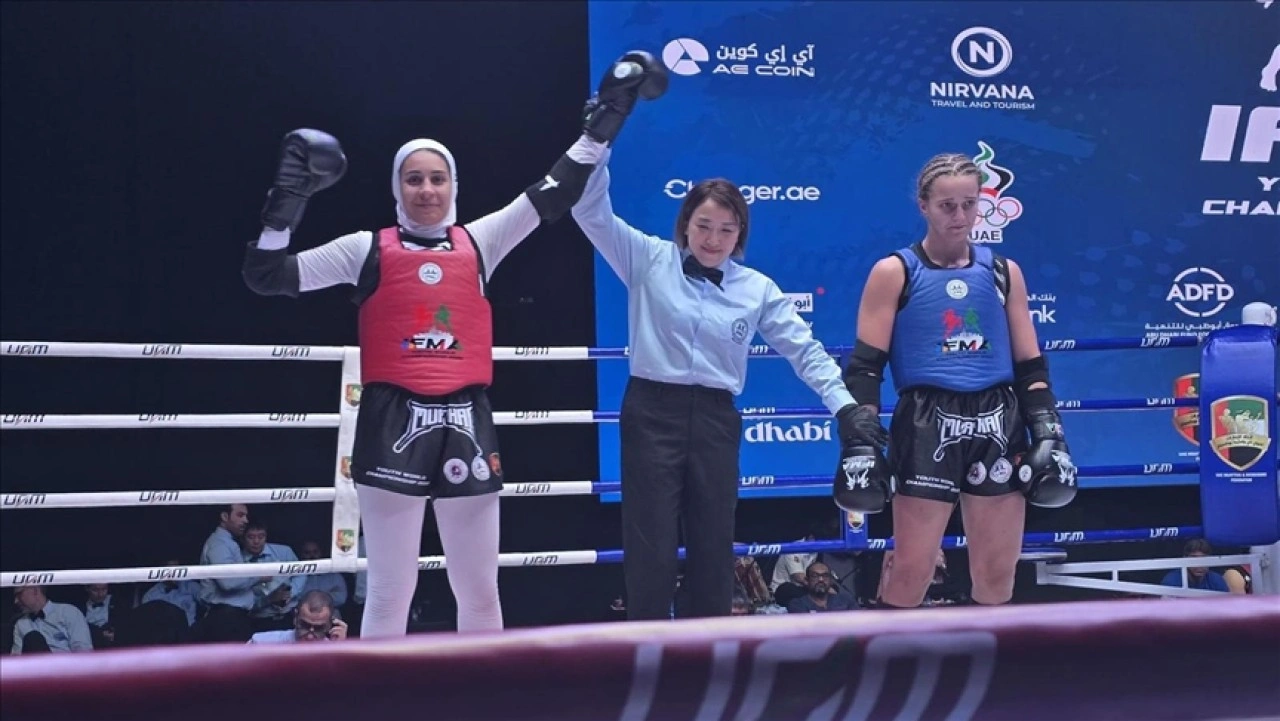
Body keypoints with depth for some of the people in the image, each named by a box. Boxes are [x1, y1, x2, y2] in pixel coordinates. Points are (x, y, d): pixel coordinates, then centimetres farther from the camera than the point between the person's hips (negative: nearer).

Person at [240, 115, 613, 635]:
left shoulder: (479, 241, 14)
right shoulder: (369, 248, 8)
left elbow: (557, 194, 14)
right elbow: (267, 276, 6)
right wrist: (287, 200, -5)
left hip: (465, 422, 2)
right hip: (394, 425, -2)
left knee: (480, 590, 8)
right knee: (390, 591, 1)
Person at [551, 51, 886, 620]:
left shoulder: (757, 289, 5)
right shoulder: (649, 260, 0)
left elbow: (803, 349, 5)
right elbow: (591, 209, -8)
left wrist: (844, 404, -6)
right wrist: (600, 132, -18)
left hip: (715, 419, 2)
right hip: (652, 413, -2)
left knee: (712, 546, 9)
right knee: (651, 547, -1)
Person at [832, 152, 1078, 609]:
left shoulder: (1003, 273, 12)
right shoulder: (894, 273, 2)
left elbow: (1031, 365, 14)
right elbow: (864, 365, -2)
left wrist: (1049, 434, 4)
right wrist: (860, 442, -12)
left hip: (997, 422, 4)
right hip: (927, 425, -4)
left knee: (997, 575, 6)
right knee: (911, 574, -5)